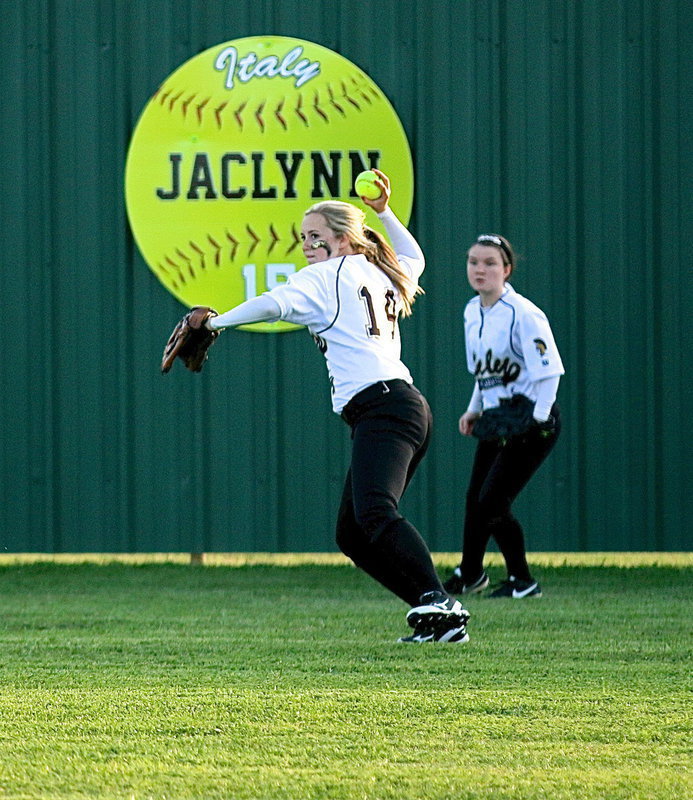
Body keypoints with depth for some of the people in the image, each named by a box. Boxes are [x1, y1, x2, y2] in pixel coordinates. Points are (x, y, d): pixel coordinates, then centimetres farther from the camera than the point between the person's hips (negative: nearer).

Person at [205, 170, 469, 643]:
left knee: (374, 513, -29)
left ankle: (438, 601, -46)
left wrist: (216, 323, -6)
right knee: (353, 535, 9)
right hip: (409, 408, 10)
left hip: (382, 407, -10)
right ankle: (437, 620, 3)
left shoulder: (327, 276, 1)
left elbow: (273, 304, -15)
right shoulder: (383, 275, 25)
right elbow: (414, 259, 49)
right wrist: (384, 213, 46)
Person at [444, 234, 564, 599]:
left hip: (530, 418, -8)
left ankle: (523, 582, 5)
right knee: (475, 498, 11)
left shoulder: (523, 314, -18)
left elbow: (549, 371, -21)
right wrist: (474, 410, 10)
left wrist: (535, 422, -26)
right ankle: (470, 575, 30)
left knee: (493, 501, -10)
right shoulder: (472, 312, 7)